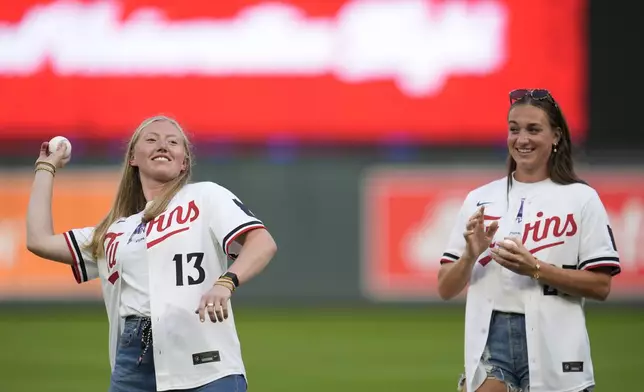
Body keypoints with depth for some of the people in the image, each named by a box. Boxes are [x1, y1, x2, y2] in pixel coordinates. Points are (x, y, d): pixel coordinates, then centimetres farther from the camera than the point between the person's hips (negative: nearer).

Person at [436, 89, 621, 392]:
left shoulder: (581, 199, 1)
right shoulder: (478, 200, 10)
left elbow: (600, 286, -4)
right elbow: (445, 289, 10)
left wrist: (534, 269, -15)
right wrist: (470, 255, -10)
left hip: (553, 353, -2)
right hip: (489, 344, 2)